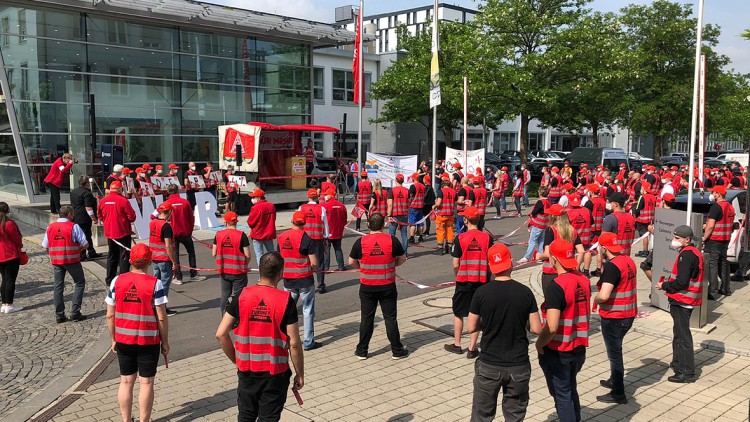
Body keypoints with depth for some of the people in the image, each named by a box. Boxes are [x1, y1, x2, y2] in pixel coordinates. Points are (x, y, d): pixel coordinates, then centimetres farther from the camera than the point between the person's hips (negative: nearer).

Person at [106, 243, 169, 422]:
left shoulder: (117, 281, -5)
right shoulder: (155, 284, -14)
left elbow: (110, 315, -1)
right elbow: (161, 317, -12)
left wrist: (114, 339, 11)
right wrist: (165, 342, -1)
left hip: (123, 340, 3)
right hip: (148, 341, -3)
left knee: (126, 382, 15)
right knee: (146, 383, 8)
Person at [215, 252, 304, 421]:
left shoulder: (242, 296, -7)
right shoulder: (286, 301, -15)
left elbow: (220, 334, -5)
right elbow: (294, 344, -14)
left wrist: (236, 360, 8)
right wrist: (300, 374, -1)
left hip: (247, 371, 3)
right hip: (275, 373, -3)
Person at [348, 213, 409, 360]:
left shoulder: (361, 242, -10)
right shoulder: (392, 240, -9)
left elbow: (351, 262, 0)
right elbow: (402, 258, 4)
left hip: (367, 287, 0)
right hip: (388, 287, 0)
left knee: (366, 319, 10)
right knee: (390, 318, 9)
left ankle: (362, 351, 19)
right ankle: (397, 350, 17)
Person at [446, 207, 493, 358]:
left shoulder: (460, 238, -11)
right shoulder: (487, 238, -6)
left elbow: (455, 265, -9)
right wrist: (487, 275, 13)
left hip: (463, 281, -1)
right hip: (482, 281, 1)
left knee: (458, 313, 16)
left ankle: (457, 345, 27)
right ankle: (472, 349, 13)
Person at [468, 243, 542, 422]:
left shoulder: (482, 293, -10)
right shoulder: (525, 292, -7)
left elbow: (472, 328, -4)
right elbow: (536, 329, -4)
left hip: (489, 365, -1)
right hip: (519, 366, 1)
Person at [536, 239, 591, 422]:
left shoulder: (556, 287, -24)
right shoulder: (584, 280, -2)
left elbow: (551, 327, -28)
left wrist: (539, 343, -11)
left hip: (558, 352, -7)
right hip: (579, 349, 7)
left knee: (562, 395, 8)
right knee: (571, 389, 24)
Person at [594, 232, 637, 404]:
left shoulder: (612, 266, -24)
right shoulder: (629, 260, 4)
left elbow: (603, 295, -31)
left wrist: (596, 300, -10)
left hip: (613, 317, -9)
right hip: (628, 314, 9)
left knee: (614, 353, 5)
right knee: (615, 350, 26)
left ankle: (618, 394, 15)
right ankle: (614, 380, 43)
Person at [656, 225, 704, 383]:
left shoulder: (686, 255, -20)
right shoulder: (693, 252, 13)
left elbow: (681, 282, -24)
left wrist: (664, 285, -10)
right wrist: (668, 282, 9)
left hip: (681, 301, -11)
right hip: (683, 301, 11)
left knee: (682, 336, -4)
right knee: (679, 333, 22)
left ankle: (687, 372, 1)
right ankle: (678, 363, 35)